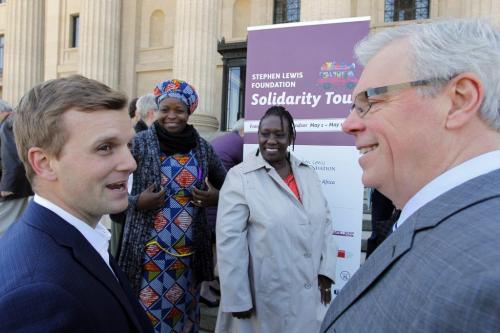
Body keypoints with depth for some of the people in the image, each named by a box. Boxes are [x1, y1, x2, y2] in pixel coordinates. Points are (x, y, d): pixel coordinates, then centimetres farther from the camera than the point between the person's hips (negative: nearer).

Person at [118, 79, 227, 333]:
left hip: (190, 253, 3)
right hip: (150, 252, -3)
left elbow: (226, 185, 15)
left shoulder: (202, 147, 4)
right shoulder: (140, 143, -5)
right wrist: (135, 201, -16)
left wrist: (216, 198, -5)